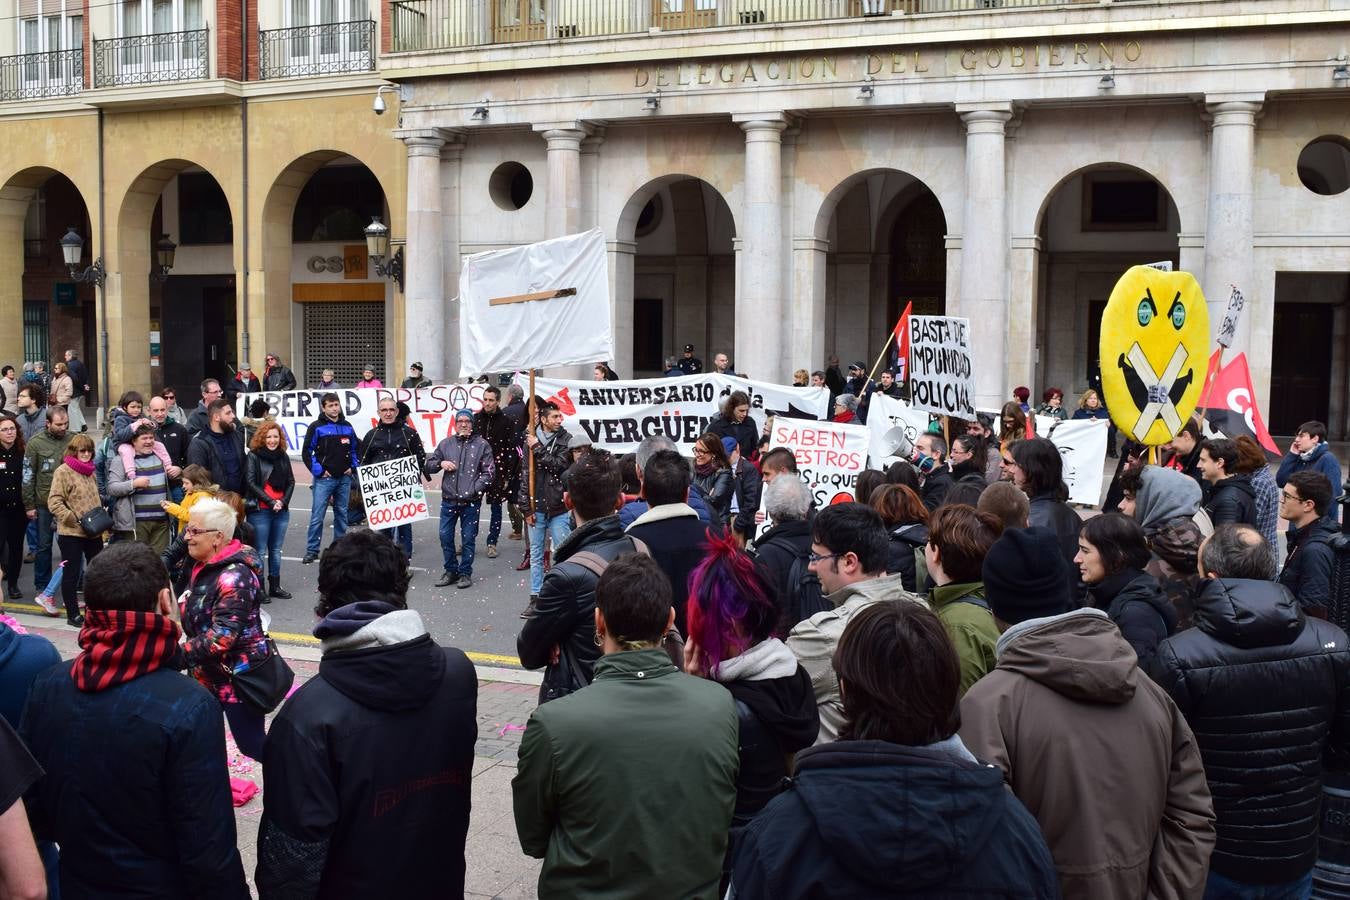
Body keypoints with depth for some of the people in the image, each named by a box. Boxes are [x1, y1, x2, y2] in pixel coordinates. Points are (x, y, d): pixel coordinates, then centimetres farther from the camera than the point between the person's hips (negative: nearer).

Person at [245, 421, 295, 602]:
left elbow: (291, 482, 11)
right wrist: (270, 502, -13)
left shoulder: (283, 457, 11)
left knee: (276, 550, 12)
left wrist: (283, 501, -5)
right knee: (260, 551, -2)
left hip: (281, 510, 5)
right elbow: (250, 483, -10)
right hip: (260, 511, -5)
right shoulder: (253, 457, -4)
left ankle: (275, 586, 20)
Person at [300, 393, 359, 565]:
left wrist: (352, 467, 6)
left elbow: (354, 449, 20)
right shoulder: (317, 427, -4)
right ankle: (312, 551, 0)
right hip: (324, 479, -4)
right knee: (317, 516, -5)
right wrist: (319, 471, -10)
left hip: (344, 478, 4)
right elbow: (306, 452, -5)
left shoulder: (347, 427, 10)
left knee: (342, 515, 10)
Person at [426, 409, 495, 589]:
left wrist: (474, 490, -12)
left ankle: (465, 573, 16)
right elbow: (428, 466, 14)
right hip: (448, 500, 3)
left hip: (471, 501, -3)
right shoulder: (446, 444, 9)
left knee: (468, 538, 4)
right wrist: (441, 463, -7)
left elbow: (488, 473, -3)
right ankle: (451, 571, 20)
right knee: (445, 536, 5)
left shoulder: (482, 445, 0)